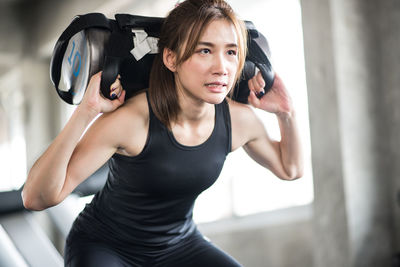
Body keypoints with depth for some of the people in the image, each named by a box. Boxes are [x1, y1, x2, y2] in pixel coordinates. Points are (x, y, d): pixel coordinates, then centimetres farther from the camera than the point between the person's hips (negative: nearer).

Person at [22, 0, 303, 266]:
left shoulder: (238, 119, -14)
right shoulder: (132, 119, -30)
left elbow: (290, 169, 7)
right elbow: (37, 197, -32)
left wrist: (286, 112, -10)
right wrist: (85, 112, -41)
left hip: (180, 244, 4)